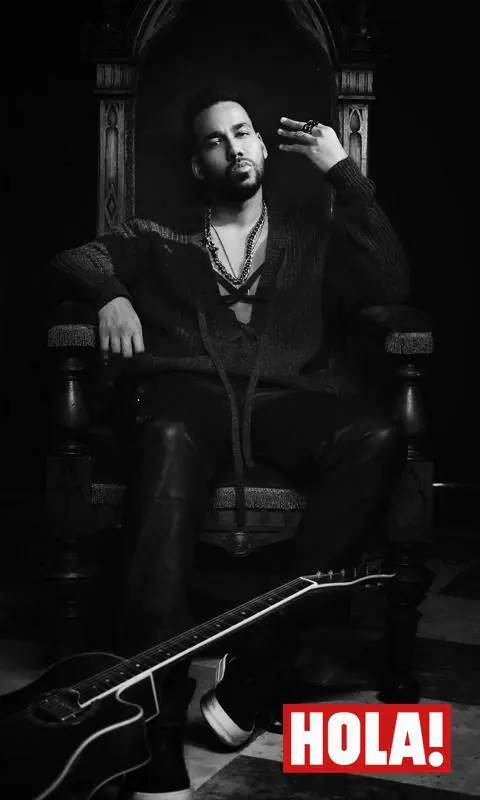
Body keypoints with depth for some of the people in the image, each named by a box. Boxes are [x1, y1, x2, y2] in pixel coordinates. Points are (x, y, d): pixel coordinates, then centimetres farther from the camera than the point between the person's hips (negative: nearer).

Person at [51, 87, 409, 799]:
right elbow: (77, 259, 22)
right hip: (191, 394, -1)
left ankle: (261, 657, -30)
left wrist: (346, 176, 7)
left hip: (285, 399, 1)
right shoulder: (164, 238, 24)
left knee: (376, 439, -32)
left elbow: (391, 287, 8)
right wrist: (112, 295, -1)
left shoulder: (314, 237, 23)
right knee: (168, 448, -38)